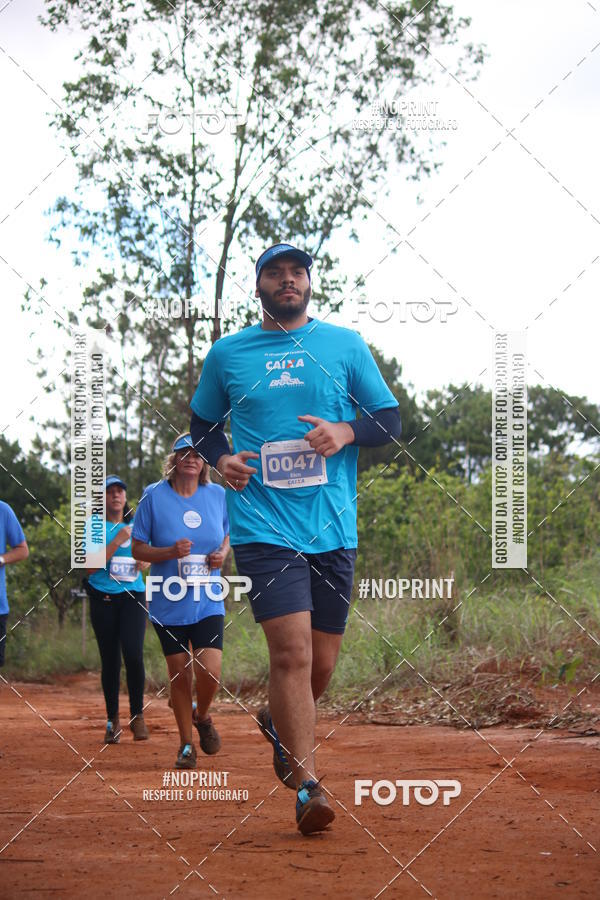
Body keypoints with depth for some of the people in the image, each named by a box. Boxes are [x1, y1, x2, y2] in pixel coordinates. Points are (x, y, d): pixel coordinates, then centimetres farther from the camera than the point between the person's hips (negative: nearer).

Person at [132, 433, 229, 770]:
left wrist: (223, 553, -6)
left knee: (210, 673, -12)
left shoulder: (218, 495, 3)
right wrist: (170, 552, -20)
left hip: (208, 603, 1)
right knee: (180, 675, 4)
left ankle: (202, 716, 21)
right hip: (168, 604, -1)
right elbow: (138, 549, -2)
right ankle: (186, 744, 21)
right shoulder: (154, 496, -4)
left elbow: (229, 536, 17)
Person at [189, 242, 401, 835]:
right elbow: (202, 423, 21)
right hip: (263, 524, -2)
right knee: (292, 652, -17)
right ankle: (306, 785, -11)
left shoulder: (346, 346, 9)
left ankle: (277, 722, 40)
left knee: (322, 661, 8)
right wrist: (221, 459, 0)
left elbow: (390, 420, 11)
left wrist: (346, 432, -10)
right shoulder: (227, 354, 9)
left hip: (333, 527, 2)